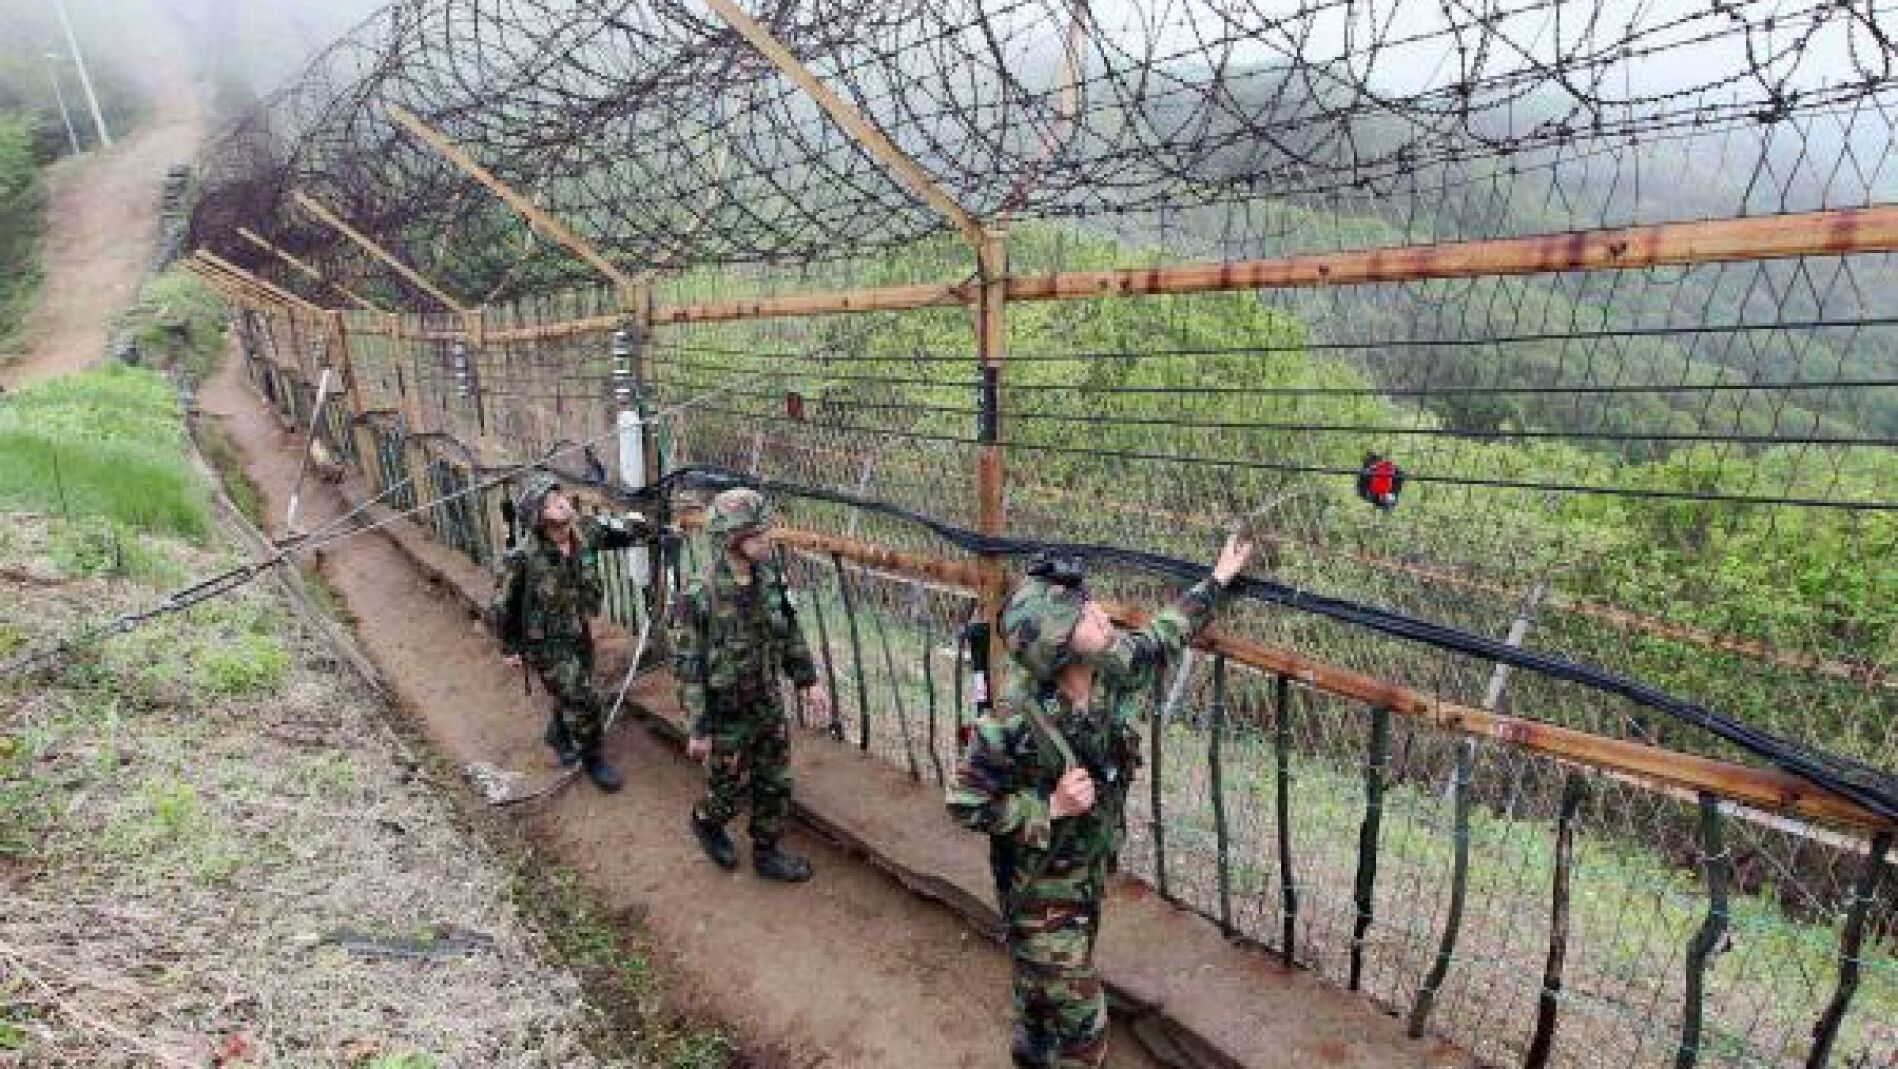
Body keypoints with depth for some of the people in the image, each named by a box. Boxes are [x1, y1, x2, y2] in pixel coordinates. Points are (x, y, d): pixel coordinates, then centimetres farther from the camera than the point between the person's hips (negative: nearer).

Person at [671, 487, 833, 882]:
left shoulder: (769, 576, -8)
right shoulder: (699, 598, -26)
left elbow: (790, 632, 7)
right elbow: (688, 668, -19)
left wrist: (808, 681, 5)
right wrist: (698, 730, -15)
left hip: (768, 705, 5)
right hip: (726, 715, -5)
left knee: (776, 784, 16)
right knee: (730, 789, 16)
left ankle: (766, 852, 37)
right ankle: (706, 822, 48)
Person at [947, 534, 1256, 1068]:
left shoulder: (1114, 669, -18)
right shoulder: (1013, 725, -35)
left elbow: (1162, 637, 4)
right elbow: (964, 803, -22)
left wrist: (1216, 579, 13)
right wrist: (1051, 808, -29)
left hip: (1093, 871, 6)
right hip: (1040, 890, -6)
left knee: (1041, 983, 30)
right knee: (1081, 1024, 6)